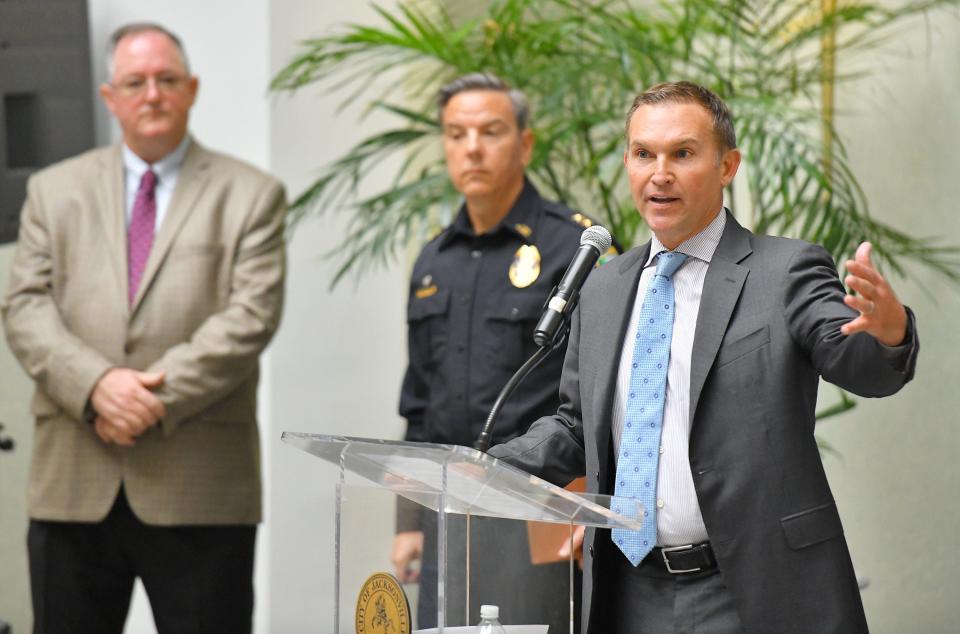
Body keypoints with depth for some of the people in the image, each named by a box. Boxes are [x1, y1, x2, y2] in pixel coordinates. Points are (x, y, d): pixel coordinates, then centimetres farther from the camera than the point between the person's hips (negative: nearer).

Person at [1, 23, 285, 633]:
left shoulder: (250, 194, 6)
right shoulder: (54, 190, 14)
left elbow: (252, 315, -5)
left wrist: (160, 397, -15)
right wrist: (97, 384, -14)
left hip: (199, 490, -2)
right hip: (74, 486, 2)